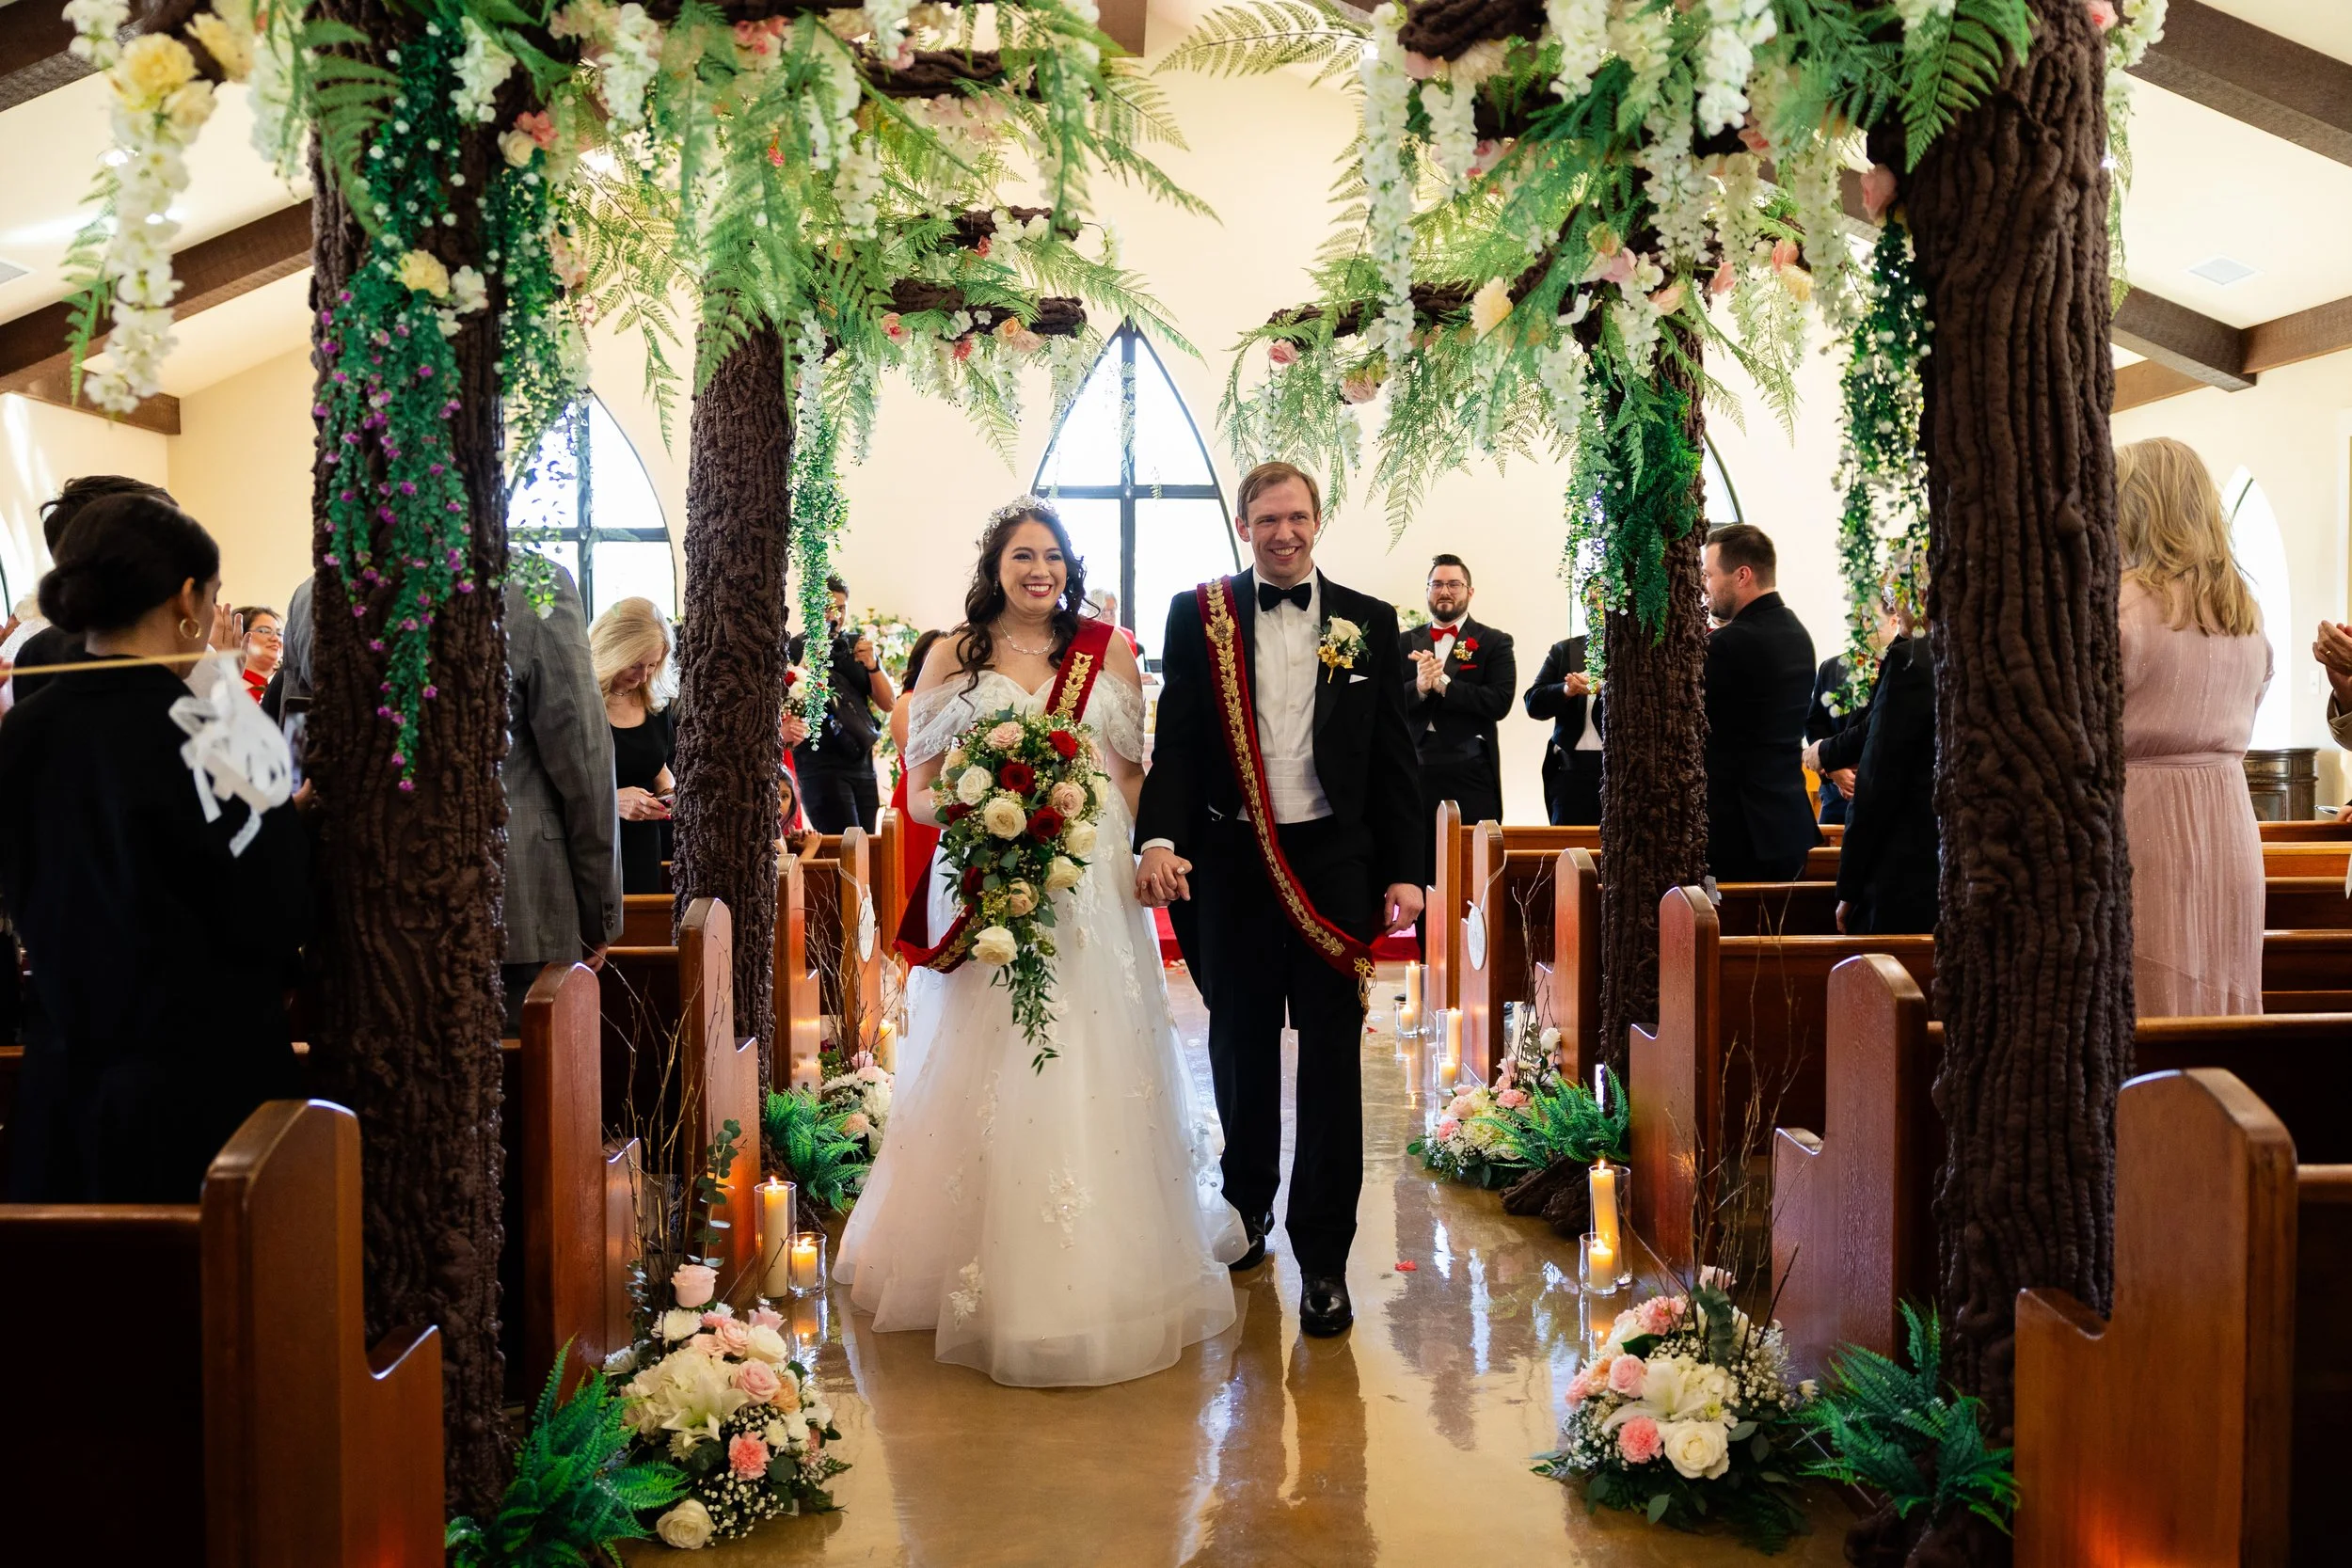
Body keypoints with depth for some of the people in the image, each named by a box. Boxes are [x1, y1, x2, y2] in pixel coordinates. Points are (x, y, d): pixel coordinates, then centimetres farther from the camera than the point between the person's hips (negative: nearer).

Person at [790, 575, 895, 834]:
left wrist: (872, 664, -8)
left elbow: (888, 704, 8)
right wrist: (808, 658, -19)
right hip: (822, 764, -5)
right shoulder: (796, 647, 0)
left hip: (862, 762, 5)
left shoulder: (859, 645, 14)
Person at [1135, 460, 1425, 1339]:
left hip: (1334, 862, 0)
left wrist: (1405, 869, -1)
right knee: (1241, 1047, 14)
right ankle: (1247, 1207, 35)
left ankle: (1323, 1256, 11)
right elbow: (1176, 741, 0)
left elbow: (1394, 755, 5)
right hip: (1229, 862, 0)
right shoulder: (1197, 616, 4)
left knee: (1332, 1057, 2)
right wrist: (1160, 839, -15)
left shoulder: (1369, 623, 6)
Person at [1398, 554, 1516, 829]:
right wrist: (1419, 687, -16)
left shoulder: (1494, 642, 4)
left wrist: (1442, 683, -15)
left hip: (1470, 772, -2)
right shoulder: (1406, 643, 12)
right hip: (1415, 768, 2)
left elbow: (1500, 702, -8)